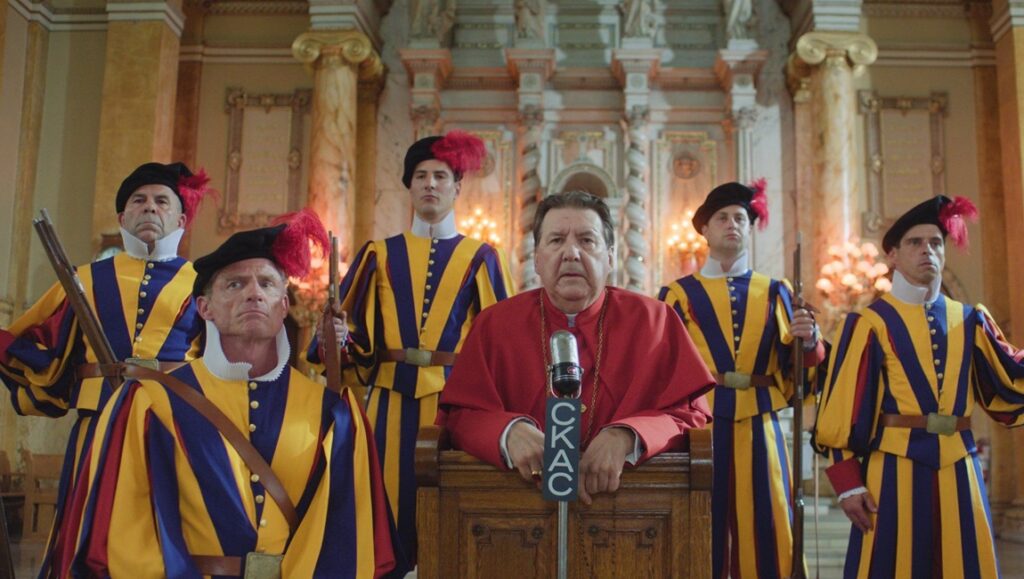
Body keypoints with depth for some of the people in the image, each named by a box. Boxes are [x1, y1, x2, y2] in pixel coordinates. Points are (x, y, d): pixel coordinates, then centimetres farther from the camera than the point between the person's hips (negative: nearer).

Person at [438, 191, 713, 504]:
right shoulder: (494, 323, 5)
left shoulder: (654, 320, 4)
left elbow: (691, 413, 2)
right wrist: (510, 432, -18)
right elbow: (457, 417, 3)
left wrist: (626, 436, -16)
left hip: (623, 498, 1)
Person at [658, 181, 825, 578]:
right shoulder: (680, 294, 5)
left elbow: (796, 369, 5)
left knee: (767, 538, 4)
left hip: (761, 433, 2)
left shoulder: (775, 292, 10)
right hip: (700, 431, -1)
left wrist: (809, 340, -15)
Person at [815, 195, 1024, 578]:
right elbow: (843, 407, -7)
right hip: (895, 469, -4)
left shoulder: (969, 321, 11)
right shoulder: (870, 323, -4)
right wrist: (848, 483, -11)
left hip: (958, 468, 4)